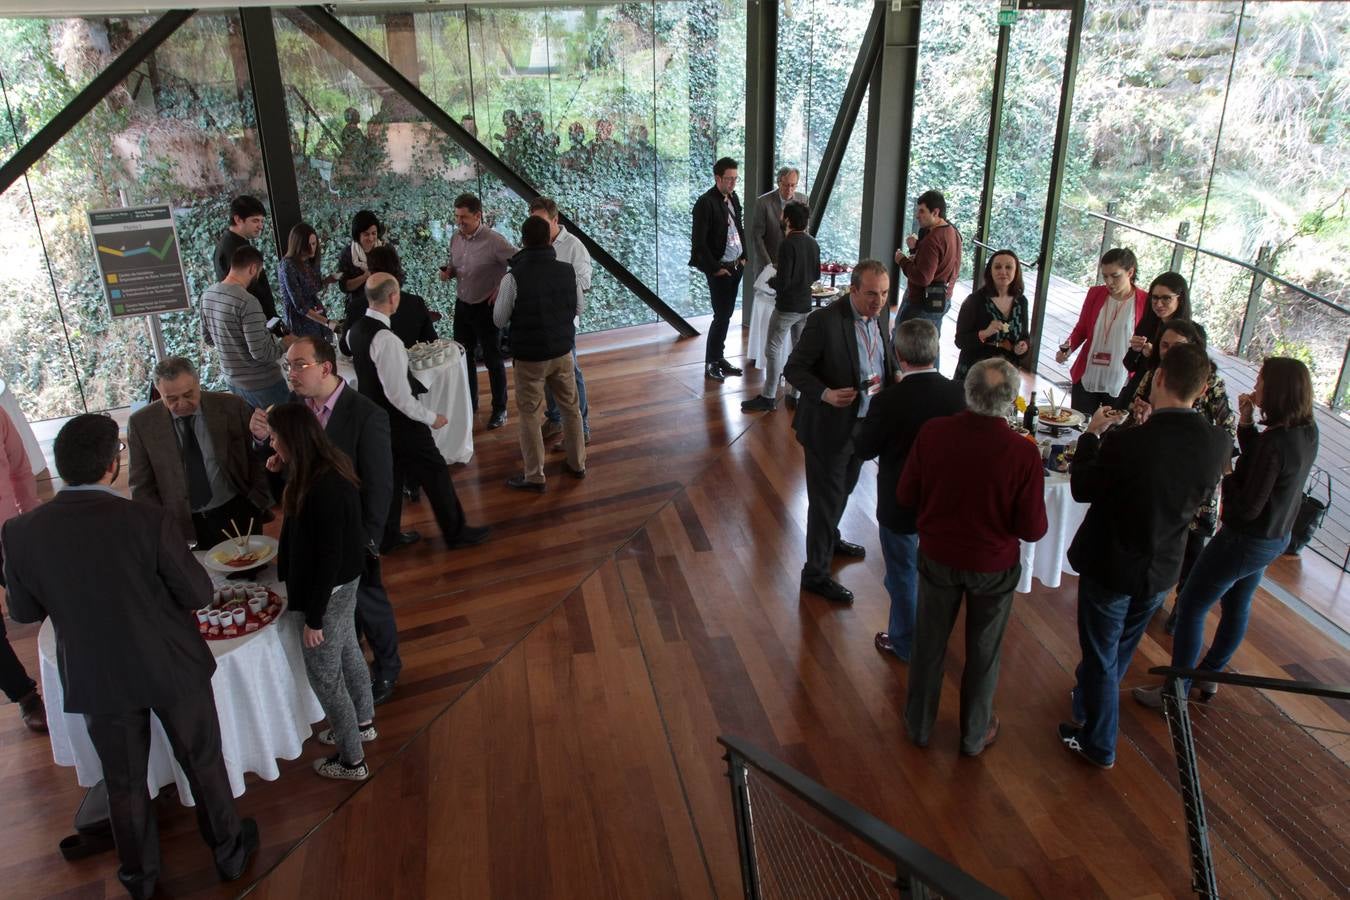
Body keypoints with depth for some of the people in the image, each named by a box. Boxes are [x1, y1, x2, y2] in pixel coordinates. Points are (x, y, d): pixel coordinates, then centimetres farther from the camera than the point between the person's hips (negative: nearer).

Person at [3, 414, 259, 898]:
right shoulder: (147, 520, -25)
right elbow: (198, 593, -15)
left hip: (96, 679, 3)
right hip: (171, 667, -2)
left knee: (124, 781, 23)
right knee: (202, 762, 20)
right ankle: (229, 852, 38)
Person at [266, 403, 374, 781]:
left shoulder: (324, 488, -32)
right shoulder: (327, 467, -3)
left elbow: (328, 558, -27)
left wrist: (313, 618, -18)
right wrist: (286, 470, 1)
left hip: (330, 590, -9)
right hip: (343, 582, 9)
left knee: (323, 671, 7)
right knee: (346, 652, 26)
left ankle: (351, 760, 23)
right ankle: (362, 722, 47)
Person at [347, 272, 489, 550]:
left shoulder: (357, 329, 0)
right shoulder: (386, 340, -28)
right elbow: (399, 396, -27)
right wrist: (431, 417, -15)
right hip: (398, 422, -9)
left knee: (390, 472, 21)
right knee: (435, 472, 7)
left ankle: (386, 536, 33)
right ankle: (456, 532, 20)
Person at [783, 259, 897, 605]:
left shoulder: (880, 316, -1)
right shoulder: (825, 321, -23)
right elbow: (794, 369, -19)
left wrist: (894, 376, -6)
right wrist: (826, 394, -33)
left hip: (864, 423, 7)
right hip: (829, 425, -7)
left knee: (844, 489, 27)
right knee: (826, 498, 4)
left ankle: (830, 539, 51)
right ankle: (816, 573, 19)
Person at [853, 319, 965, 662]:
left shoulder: (889, 400, -27)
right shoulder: (957, 393, -15)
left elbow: (864, 449, -14)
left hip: (900, 503, -4)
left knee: (903, 575, 16)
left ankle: (904, 643, 35)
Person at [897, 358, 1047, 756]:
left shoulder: (932, 433, -21)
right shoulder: (1023, 452, -27)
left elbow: (905, 496, -8)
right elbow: (1033, 529, -19)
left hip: (938, 556, 2)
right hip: (993, 566, -1)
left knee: (929, 644, 22)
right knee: (983, 652, 22)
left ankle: (918, 725, 41)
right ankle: (974, 734, 41)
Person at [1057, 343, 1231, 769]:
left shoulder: (1127, 442, -31)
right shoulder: (1218, 443, -16)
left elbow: (1082, 489, -15)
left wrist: (1092, 434, -1)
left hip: (1111, 566, -5)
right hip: (1163, 569, 5)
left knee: (1101, 657, 16)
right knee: (1119, 649, 30)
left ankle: (1098, 745, 33)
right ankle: (1087, 689, 56)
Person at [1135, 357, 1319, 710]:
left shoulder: (1274, 444, -30)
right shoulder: (1307, 432, -4)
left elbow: (1248, 506, -27)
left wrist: (1225, 477, -12)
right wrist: (1247, 424, -5)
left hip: (1245, 541, -9)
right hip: (1276, 539, 9)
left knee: (1191, 608, 4)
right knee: (1237, 607, 24)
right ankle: (1209, 676, 43)